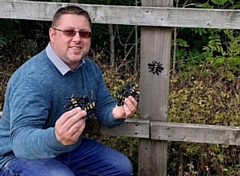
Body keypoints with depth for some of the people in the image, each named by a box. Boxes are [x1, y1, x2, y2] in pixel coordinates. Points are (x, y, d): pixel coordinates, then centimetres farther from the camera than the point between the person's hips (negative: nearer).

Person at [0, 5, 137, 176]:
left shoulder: (91, 68, -1)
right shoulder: (31, 78, -28)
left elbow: (104, 107, 3)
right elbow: (21, 140, -38)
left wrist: (116, 113, -23)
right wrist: (56, 138, -60)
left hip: (71, 149, 8)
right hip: (21, 155, -8)